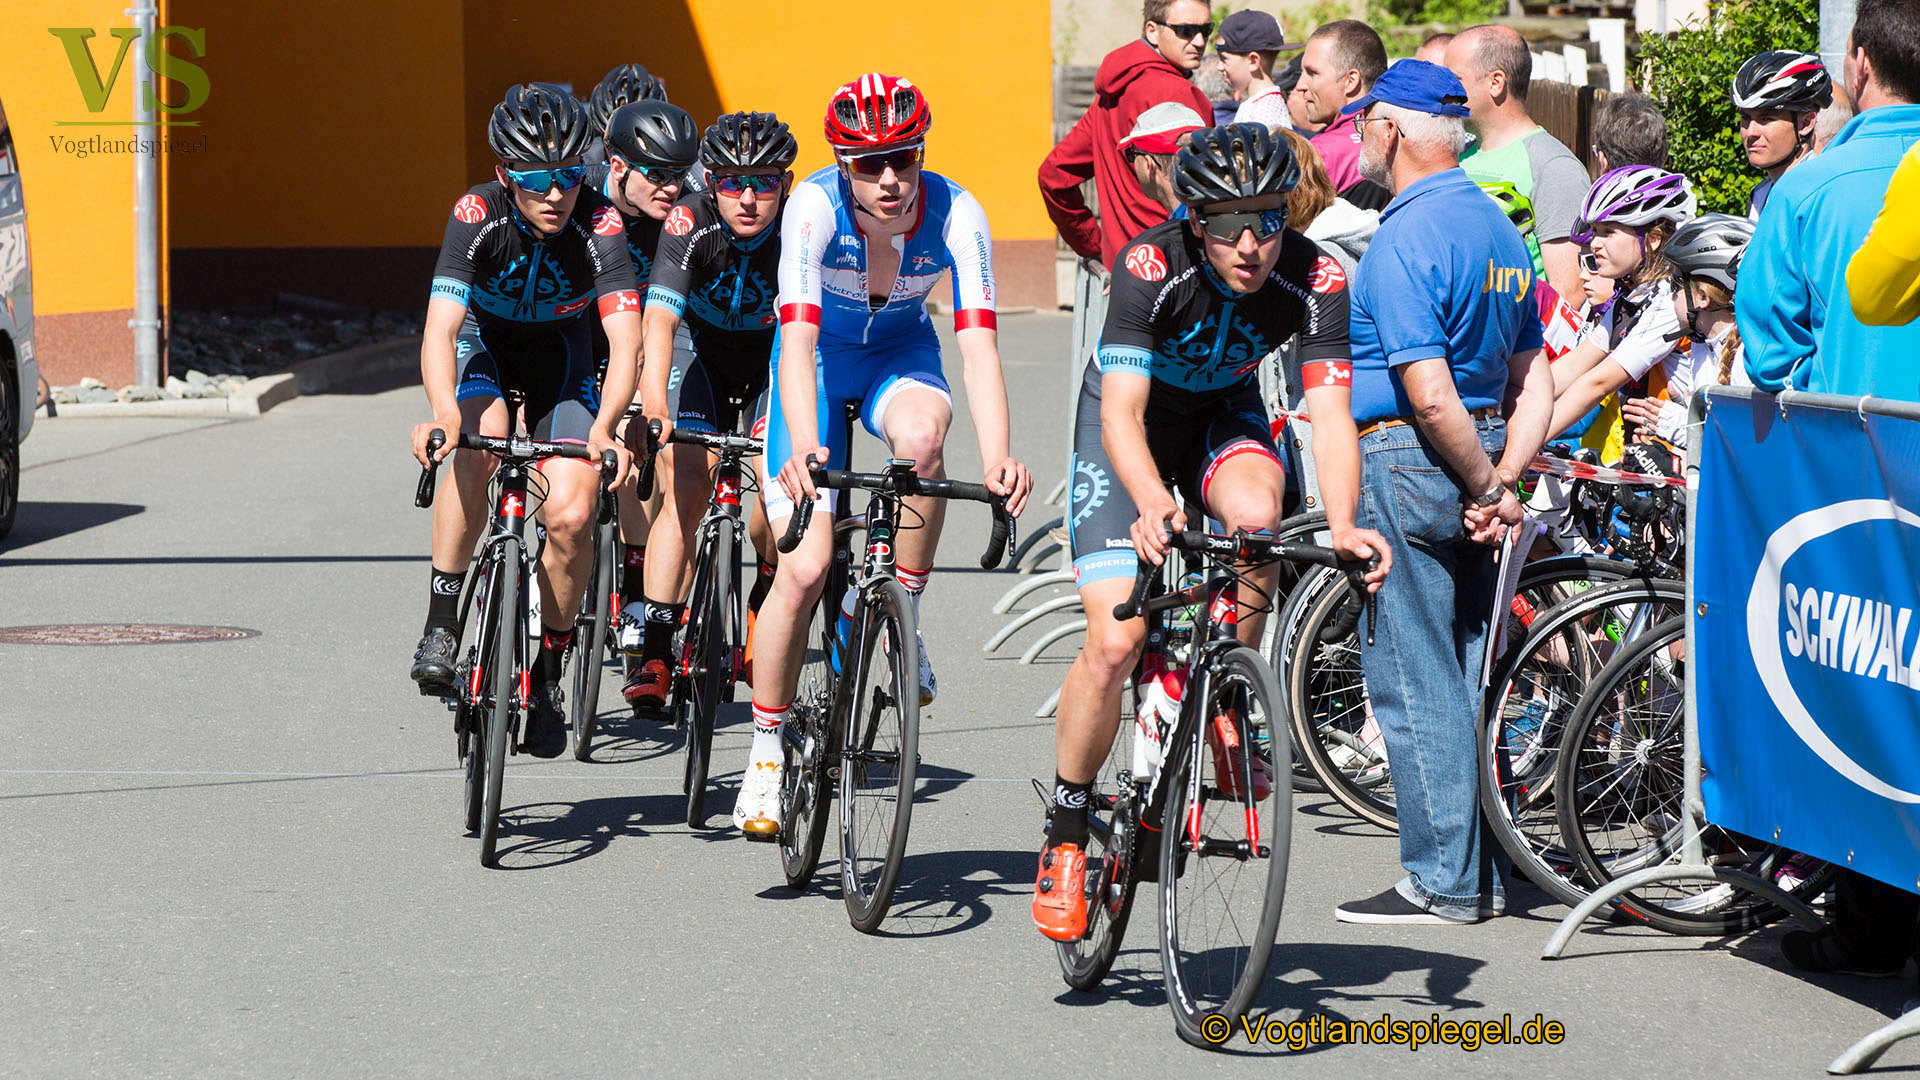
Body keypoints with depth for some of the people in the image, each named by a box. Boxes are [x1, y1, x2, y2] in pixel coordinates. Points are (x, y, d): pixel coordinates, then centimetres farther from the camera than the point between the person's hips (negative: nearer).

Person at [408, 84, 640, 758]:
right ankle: (441, 625, -24)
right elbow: (441, 328, -38)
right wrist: (445, 414, -57)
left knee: (571, 518, -16)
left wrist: (605, 428, -56)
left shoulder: (598, 225, -29)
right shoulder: (479, 215, -29)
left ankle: (547, 672, 6)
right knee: (483, 439, -34)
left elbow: (626, 340, -38)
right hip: (483, 343, -1)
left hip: (559, 355, 1)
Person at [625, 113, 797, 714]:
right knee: (686, 490, -17)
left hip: (777, 363, 0)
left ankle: (765, 599, 10)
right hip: (710, 358, 0)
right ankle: (655, 654, -17)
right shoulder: (691, 223, -27)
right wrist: (653, 407, -53)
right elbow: (659, 321, -37)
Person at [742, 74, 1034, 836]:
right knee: (805, 567, -12)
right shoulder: (814, 207, -30)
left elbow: (977, 345, -33)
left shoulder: (956, 215, -26)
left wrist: (998, 459, -49)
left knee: (920, 433, -37)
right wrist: (803, 449, -55)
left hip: (901, 356, 1)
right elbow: (797, 340, -38)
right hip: (820, 362, -1)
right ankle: (766, 751, 6)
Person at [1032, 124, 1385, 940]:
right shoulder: (1150, 267, -33)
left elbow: (1329, 410, -30)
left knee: (1254, 513, -34)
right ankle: (1066, 833, 6)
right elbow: (1122, 414, -38)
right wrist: (1154, 504, -56)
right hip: (1132, 419, -2)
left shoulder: (1315, 279, -26)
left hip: (1225, 411, 2)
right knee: (1115, 642, -15)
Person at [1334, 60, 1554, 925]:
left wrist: (1485, 489, -13)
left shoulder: (1403, 240, -17)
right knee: (1467, 676, 14)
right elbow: (1534, 383, 11)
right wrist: (1500, 482, 2)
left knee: (1414, 685, -2)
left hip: (1407, 461, -9)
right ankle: (1485, 874, 18)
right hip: (1470, 465, 9)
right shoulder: (1497, 226, 11)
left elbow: (1430, 394, -24)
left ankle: (1442, 881, 0)